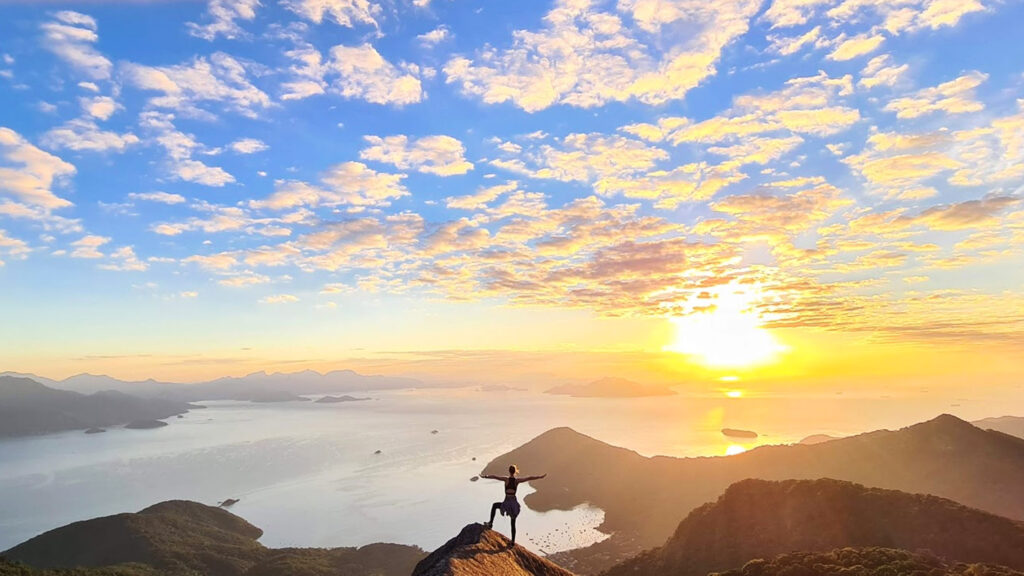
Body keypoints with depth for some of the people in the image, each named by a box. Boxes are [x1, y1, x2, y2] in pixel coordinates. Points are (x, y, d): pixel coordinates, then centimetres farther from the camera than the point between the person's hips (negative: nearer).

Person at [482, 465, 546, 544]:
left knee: (494, 505, 28)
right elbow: (530, 478, 2)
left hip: (507, 504, -3)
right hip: (514, 503, 3)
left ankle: (490, 523, 24)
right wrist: (540, 477, 10)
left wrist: (485, 476, -21)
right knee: (513, 523, 21)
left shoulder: (506, 479, -10)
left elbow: (494, 477, -19)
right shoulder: (517, 480, -3)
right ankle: (513, 541, 23)